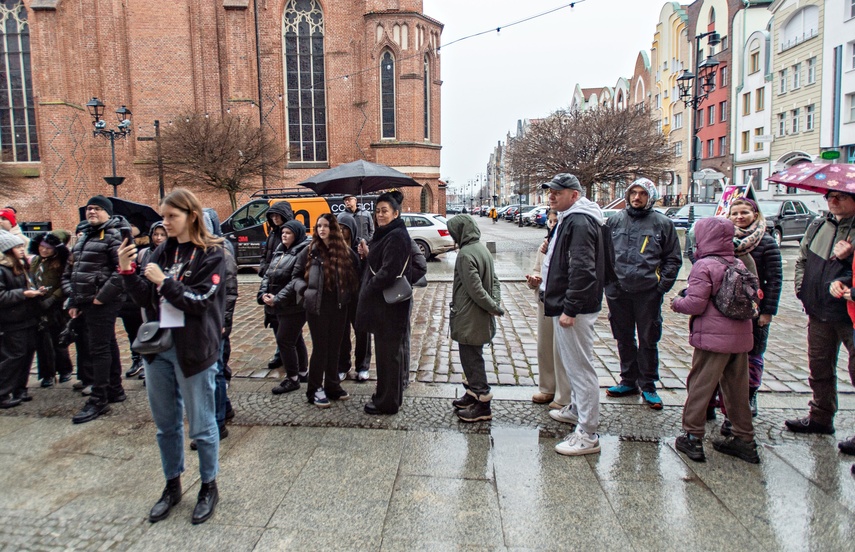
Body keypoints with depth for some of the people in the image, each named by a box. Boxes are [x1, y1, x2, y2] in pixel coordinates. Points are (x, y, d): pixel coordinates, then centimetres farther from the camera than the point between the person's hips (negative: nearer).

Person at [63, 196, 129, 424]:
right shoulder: (85, 238, 19)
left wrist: (102, 296, -19)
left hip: (103, 303, -9)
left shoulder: (113, 236, -9)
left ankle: (98, 401, 2)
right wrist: (73, 301, 13)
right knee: (107, 345, 16)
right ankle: (115, 390, 27)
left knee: (99, 349, -5)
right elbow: (69, 272, 22)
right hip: (85, 302, 9)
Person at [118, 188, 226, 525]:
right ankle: (172, 486, 34)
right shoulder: (163, 252, 8)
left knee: (201, 425, 6)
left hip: (193, 348, -5)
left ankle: (209, 487, 25)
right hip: (157, 346, 6)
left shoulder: (211, 254, -7)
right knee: (165, 424, 16)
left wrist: (164, 282, -19)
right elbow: (145, 299, 7)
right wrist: (127, 271, -6)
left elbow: (201, 302, -14)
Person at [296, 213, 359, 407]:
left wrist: (350, 293, -3)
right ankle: (315, 390, 13)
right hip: (317, 307, -2)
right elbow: (297, 275, 7)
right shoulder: (311, 251, -1)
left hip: (339, 307, 2)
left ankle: (332, 386, 24)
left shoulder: (346, 251, 2)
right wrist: (305, 290, -8)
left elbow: (356, 275, 10)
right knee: (320, 348, 1)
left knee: (334, 347, 10)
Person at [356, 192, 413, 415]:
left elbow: (389, 272, -25)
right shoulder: (385, 235, 14)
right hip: (382, 302, 10)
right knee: (387, 350, 19)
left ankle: (388, 402, 12)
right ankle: (386, 394, 33)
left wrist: (367, 290, -15)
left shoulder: (397, 237, -18)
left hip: (389, 304, -10)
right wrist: (368, 254, 1)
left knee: (388, 352, 1)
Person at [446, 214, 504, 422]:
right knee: (473, 357, 20)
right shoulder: (482, 249, 9)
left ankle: (483, 405, 8)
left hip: (469, 318, -9)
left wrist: (494, 307, -14)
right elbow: (494, 281, 10)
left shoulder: (466, 254, -20)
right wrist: (496, 303, 0)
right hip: (479, 317, 9)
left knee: (471, 358, 0)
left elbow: (475, 289, -23)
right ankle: (473, 393, 33)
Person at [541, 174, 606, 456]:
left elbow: (582, 270, -26)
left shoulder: (580, 222, -18)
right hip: (567, 305, 11)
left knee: (580, 366, -6)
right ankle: (576, 409, 40)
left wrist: (569, 309, -26)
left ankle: (587, 435, 0)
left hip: (575, 308, -11)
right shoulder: (570, 219, 16)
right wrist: (547, 280, 22)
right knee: (572, 363, 23)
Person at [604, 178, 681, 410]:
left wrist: (663, 285, -5)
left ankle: (648, 386, 17)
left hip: (648, 292, -3)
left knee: (648, 340, 5)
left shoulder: (663, 223, 1)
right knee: (624, 338, 13)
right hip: (617, 290, 3)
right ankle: (629, 380, 27)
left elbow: (673, 259, 4)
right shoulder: (615, 220, 7)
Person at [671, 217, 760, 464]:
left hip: (714, 337, -7)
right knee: (738, 388, 15)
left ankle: (693, 437, 7)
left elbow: (695, 304, -18)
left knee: (700, 386, 2)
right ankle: (744, 439, 24)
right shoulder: (740, 265, 9)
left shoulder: (704, 266, -12)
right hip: (741, 336, 7)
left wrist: (677, 302, 3)